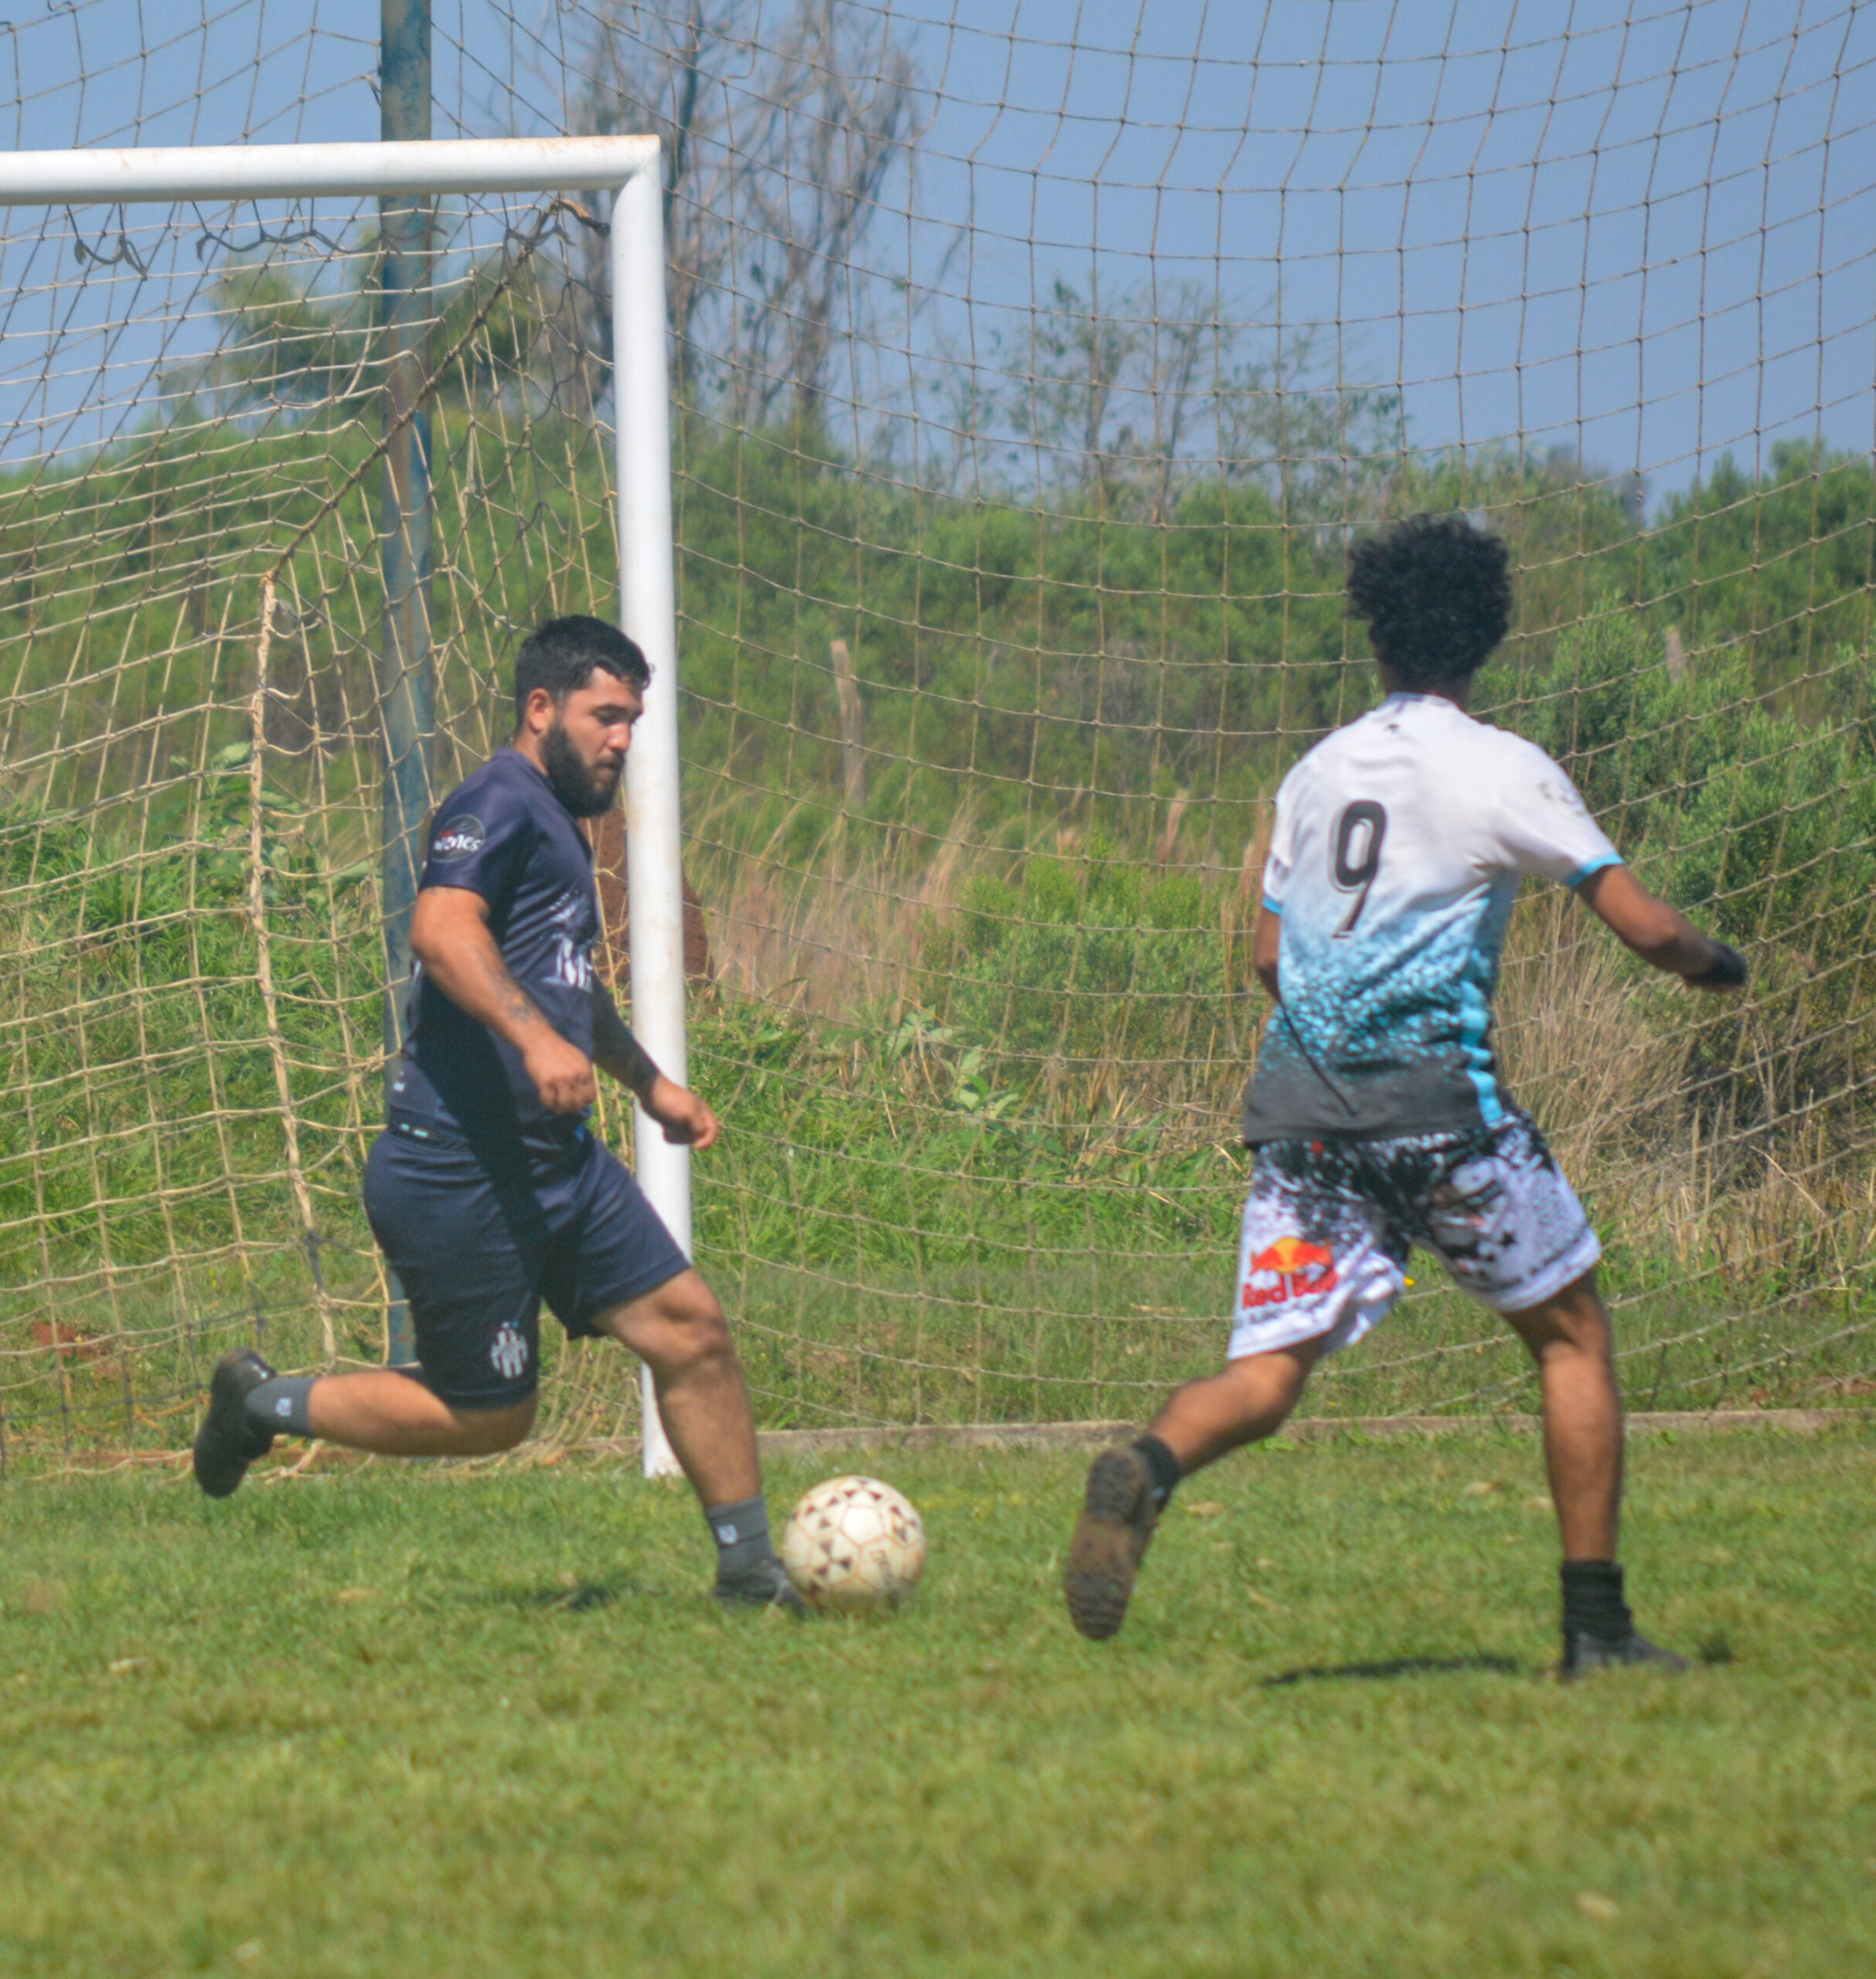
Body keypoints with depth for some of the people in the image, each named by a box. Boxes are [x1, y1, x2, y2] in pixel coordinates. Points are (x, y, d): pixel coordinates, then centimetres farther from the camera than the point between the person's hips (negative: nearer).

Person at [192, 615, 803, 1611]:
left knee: (688, 1324, 1)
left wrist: (649, 1082, 44)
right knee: (486, 1417, -1)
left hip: (557, 1158, 10)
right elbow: (442, 930, -28)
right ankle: (267, 1403, 17)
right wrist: (535, 1037, -40)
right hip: (460, 1168, -10)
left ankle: (749, 1569, 9)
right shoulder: (501, 803, -11)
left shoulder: (557, 824, 21)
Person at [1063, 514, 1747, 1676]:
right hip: (1434, 1096, -4)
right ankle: (1597, 1631, 11)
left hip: (1300, 1100, 4)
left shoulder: (1317, 772, 14)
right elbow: (1646, 927, -3)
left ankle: (1147, 1471, -34)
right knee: (1573, 1331, 13)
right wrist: (1714, 965, 18)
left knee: (1266, 1376, 0)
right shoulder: (1501, 771, -2)